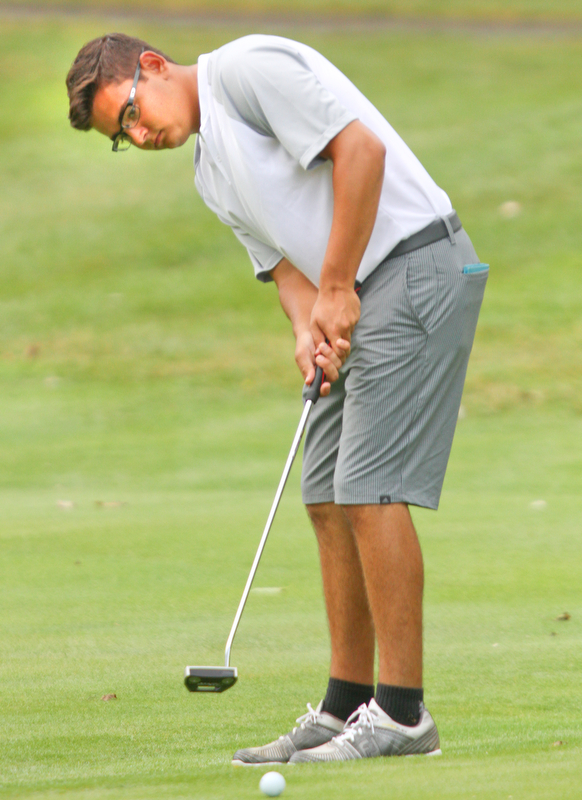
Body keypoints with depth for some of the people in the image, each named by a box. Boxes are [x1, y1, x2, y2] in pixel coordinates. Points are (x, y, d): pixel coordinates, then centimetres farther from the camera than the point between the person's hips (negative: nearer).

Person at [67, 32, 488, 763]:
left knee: (371, 491, -13)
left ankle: (402, 716, -11)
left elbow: (360, 147, -18)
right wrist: (308, 330, -8)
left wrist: (336, 288, -17)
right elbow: (285, 260, 15)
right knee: (328, 500, 9)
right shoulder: (210, 173, 20)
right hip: (359, 302, 10)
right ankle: (345, 708, 13)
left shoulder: (249, 68, -9)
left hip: (413, 269, -10)